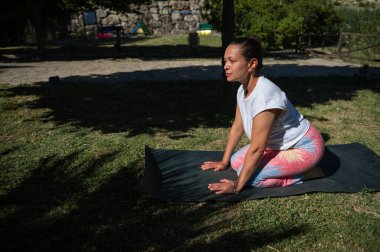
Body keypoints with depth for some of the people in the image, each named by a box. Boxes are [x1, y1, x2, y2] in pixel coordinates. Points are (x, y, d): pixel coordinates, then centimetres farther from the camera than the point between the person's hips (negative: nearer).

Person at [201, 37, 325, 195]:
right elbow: (237, 127, 3)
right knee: (237, 161, 0)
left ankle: (306, 173, -2)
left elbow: (256, 149, -29)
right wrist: (224, 161, 8)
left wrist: (237, 186, -22)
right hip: (279, 144, 9)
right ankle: (293, 168, 13)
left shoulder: (264, 95, -33)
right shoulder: (243, 89, -7)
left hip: (304, 147, -8)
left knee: (251, 177, -21)